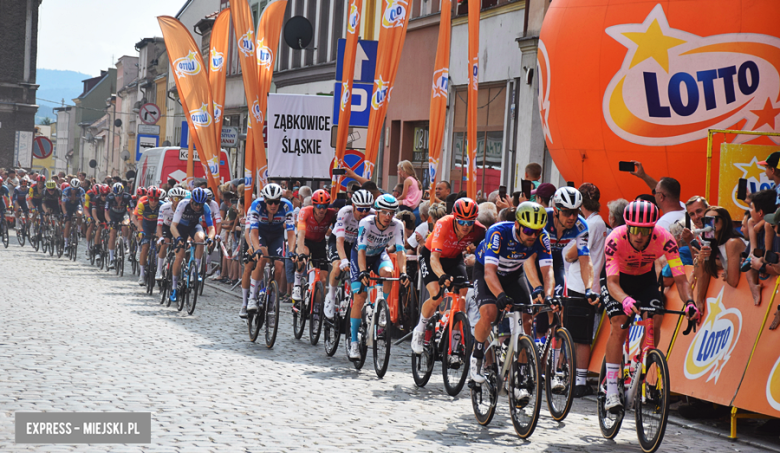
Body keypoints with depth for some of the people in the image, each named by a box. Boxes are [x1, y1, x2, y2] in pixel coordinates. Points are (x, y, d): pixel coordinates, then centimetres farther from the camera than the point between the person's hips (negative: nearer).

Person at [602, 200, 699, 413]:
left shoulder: (664, 239, -31)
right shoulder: (615, 239, -36)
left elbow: (680, 278, -31)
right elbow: (612, 281, -41)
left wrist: (689, 302, -50)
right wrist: (625, 300, -62)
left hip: (646, 278, 2)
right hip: (619, 278, -2)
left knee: (654, 323, -16)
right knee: (618, 326, -19)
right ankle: (611, 392, -18)